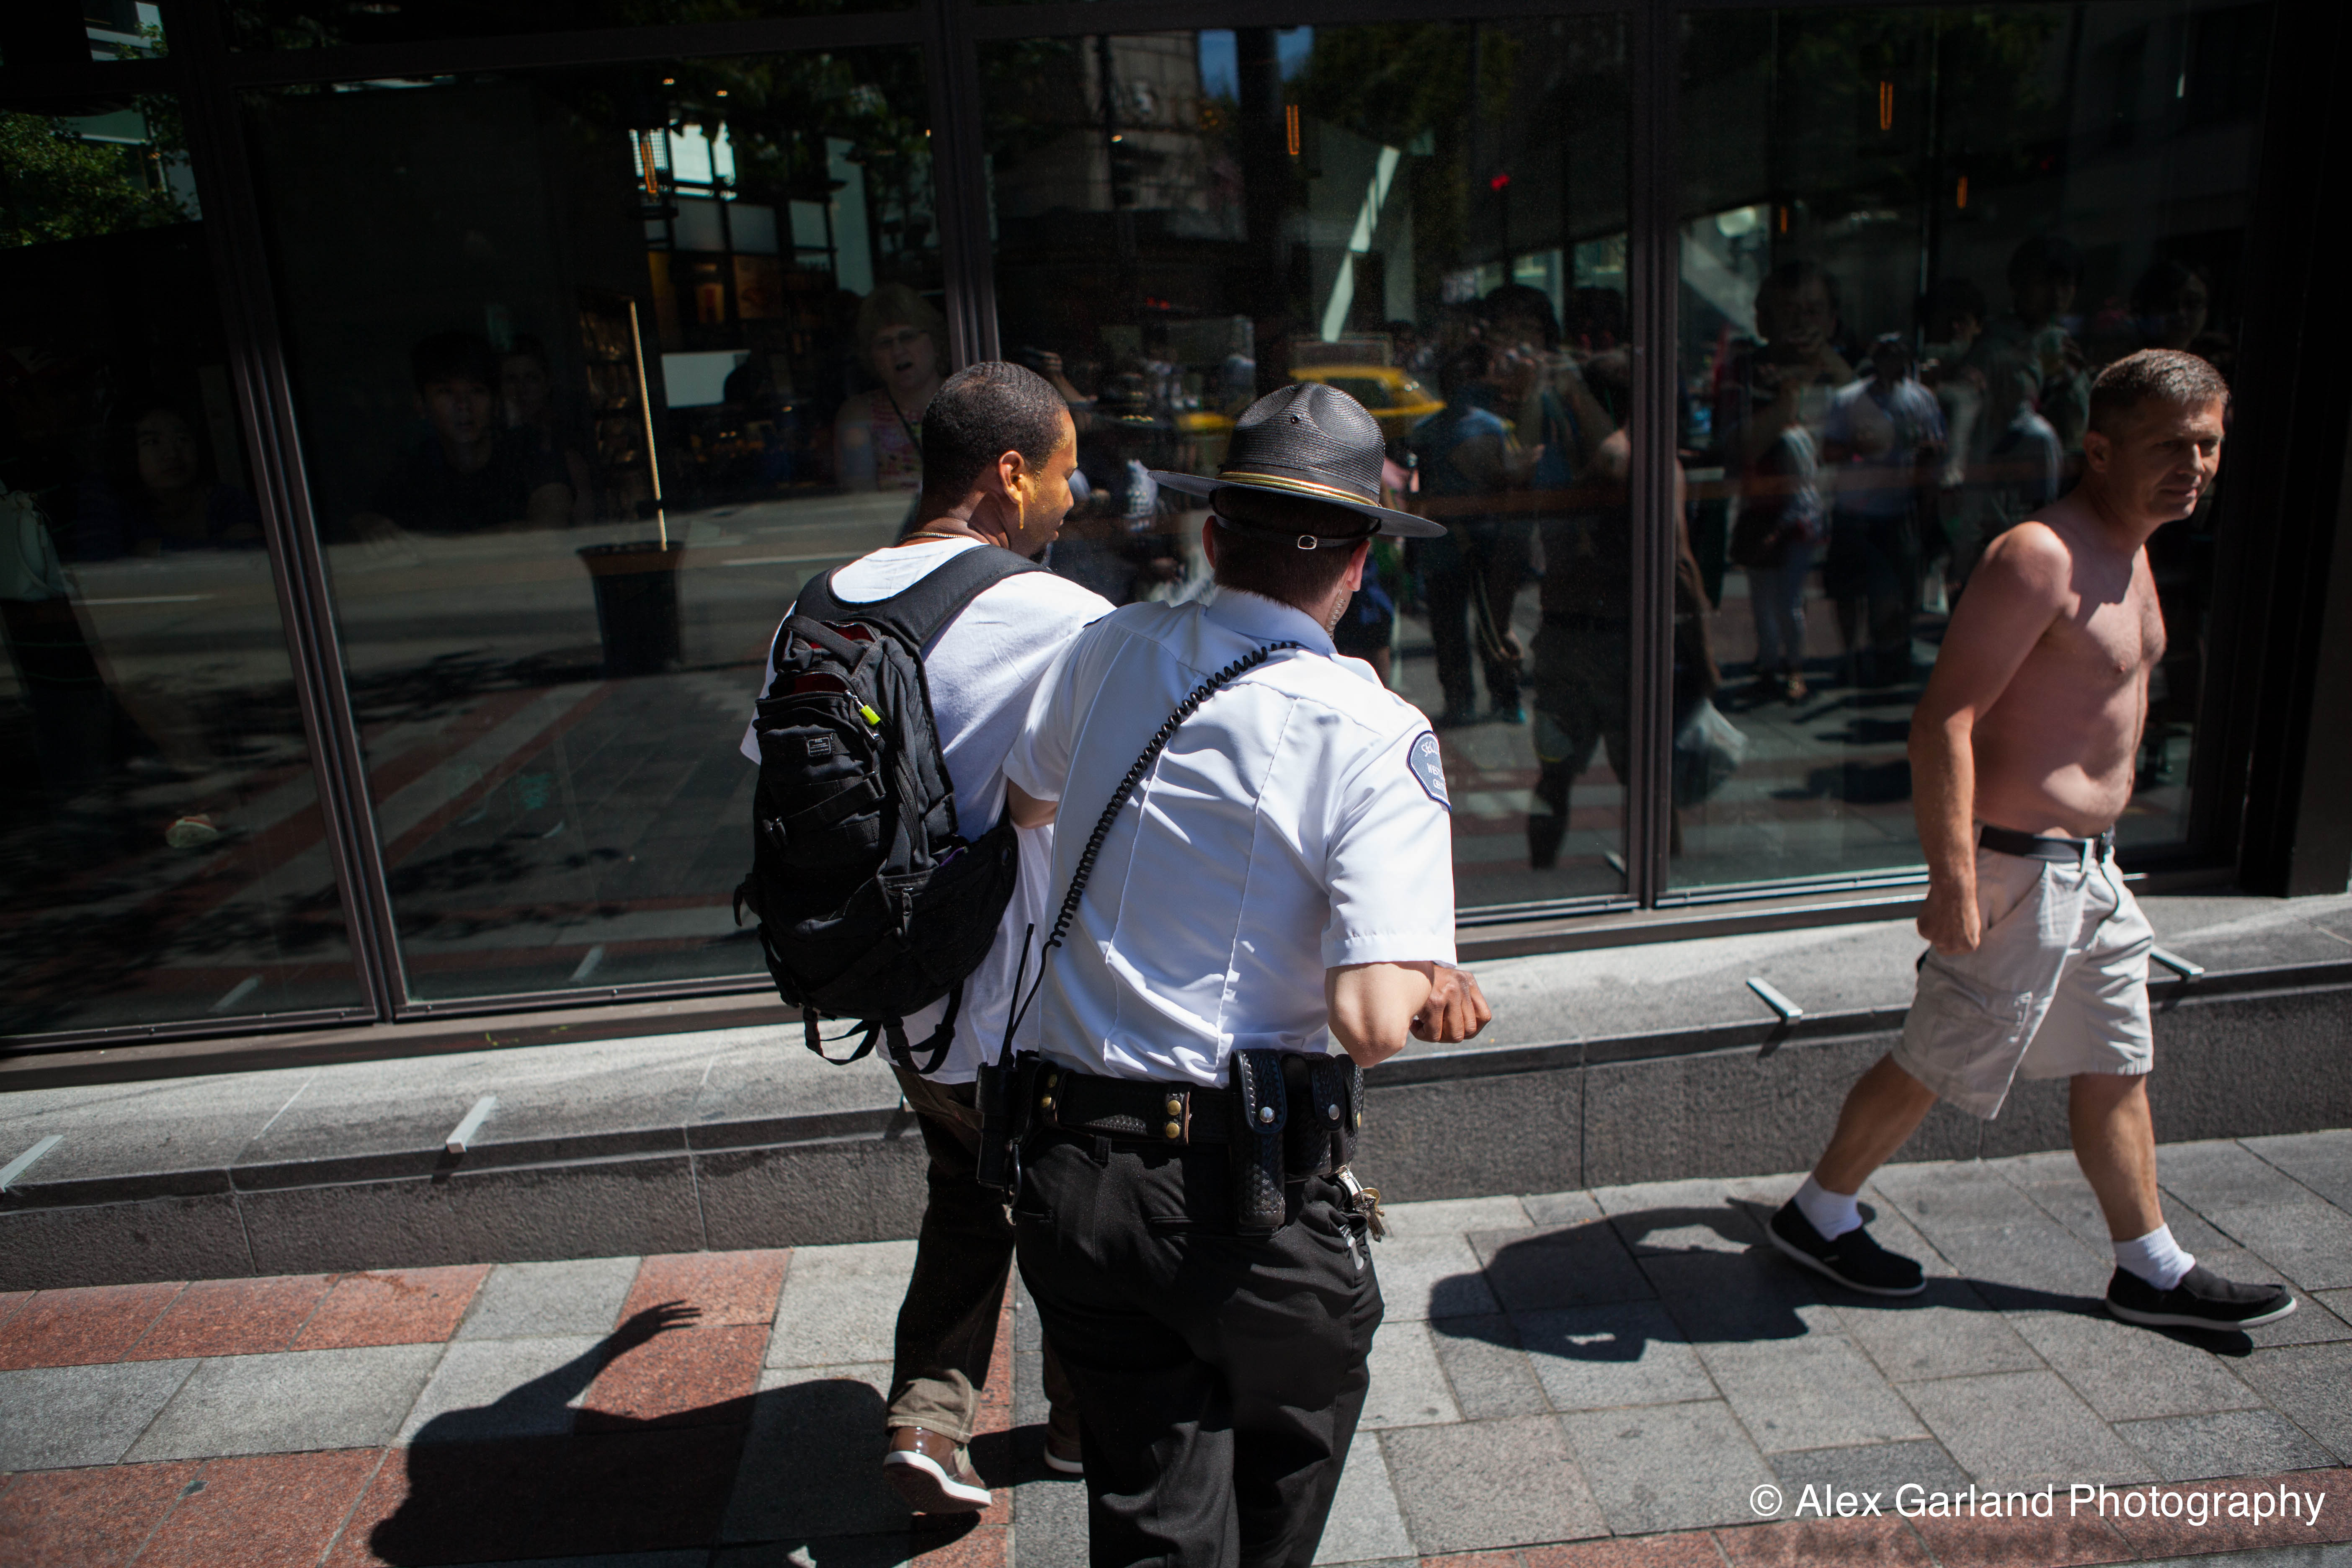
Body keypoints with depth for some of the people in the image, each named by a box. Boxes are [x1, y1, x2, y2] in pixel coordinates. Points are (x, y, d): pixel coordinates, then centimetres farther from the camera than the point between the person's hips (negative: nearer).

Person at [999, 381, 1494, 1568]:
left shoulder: (1109, 649, 1)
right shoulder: (1375, 738, -14)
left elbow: (1025, 800, 21)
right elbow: (1372, 1024, -22)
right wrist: (1428, 989, 1)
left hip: (1068, 1168, 4)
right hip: (1246, 1185, -3)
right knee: (1294, 1438, 29)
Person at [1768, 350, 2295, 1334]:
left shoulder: (2130, 549, 11)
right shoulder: (2039, 557, -21)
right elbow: (1944, 719, -27)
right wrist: (1954, 878, -30)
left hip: (2091, 864, 9)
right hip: (2019, 869, -9)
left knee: (2117, 1068, 18)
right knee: (1939, 1063, 4)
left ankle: (2151, 1273, 34)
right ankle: (1817, 1216, 23)